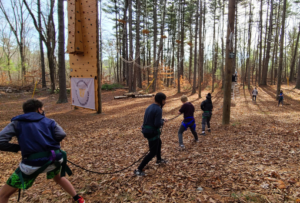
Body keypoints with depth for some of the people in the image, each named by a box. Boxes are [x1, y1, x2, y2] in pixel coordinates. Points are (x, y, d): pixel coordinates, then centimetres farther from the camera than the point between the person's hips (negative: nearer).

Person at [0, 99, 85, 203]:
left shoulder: (17, 122, 11)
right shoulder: (49, 121, 13)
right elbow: (61, 135, -4)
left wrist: (17, 147, 14)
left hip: (33, 162, -3)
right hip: (54, 158, 3)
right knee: (58, 177, 38)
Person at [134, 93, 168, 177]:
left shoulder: (150, 107, 8)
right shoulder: (158, 109, -20)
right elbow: (157, 124, -26)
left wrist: (162, 120, 17)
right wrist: (162, 122, -5)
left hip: (147, 130, 10)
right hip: (152, 132, -10)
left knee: (159, 143, 33)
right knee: (153, 153, 1)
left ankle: (159, 160, 52)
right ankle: (139, 170, 2)